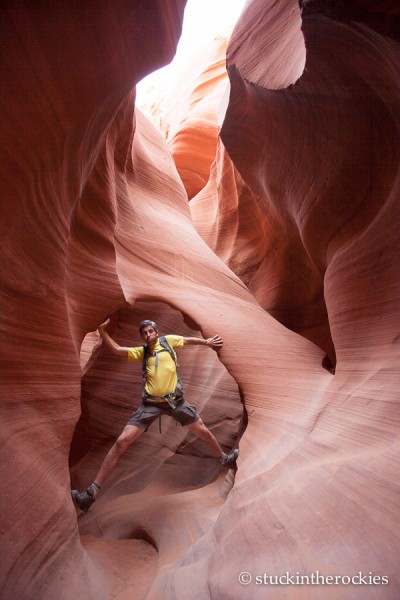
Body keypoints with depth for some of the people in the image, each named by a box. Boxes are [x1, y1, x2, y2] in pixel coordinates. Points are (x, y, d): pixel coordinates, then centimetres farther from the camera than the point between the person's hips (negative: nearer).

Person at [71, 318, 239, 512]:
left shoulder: (168, 341, 7)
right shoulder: (142, 352, 10)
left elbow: (188, 340, 23)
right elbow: (116, 349, 1)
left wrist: (207, 342, 31)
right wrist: (101, 330, -10)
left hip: (175, 400, 0)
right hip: (151, 403, 0)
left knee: (203, 432, 12)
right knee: (121, 442, -12)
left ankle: (225, 458, 44)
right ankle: (92, 492, -7)